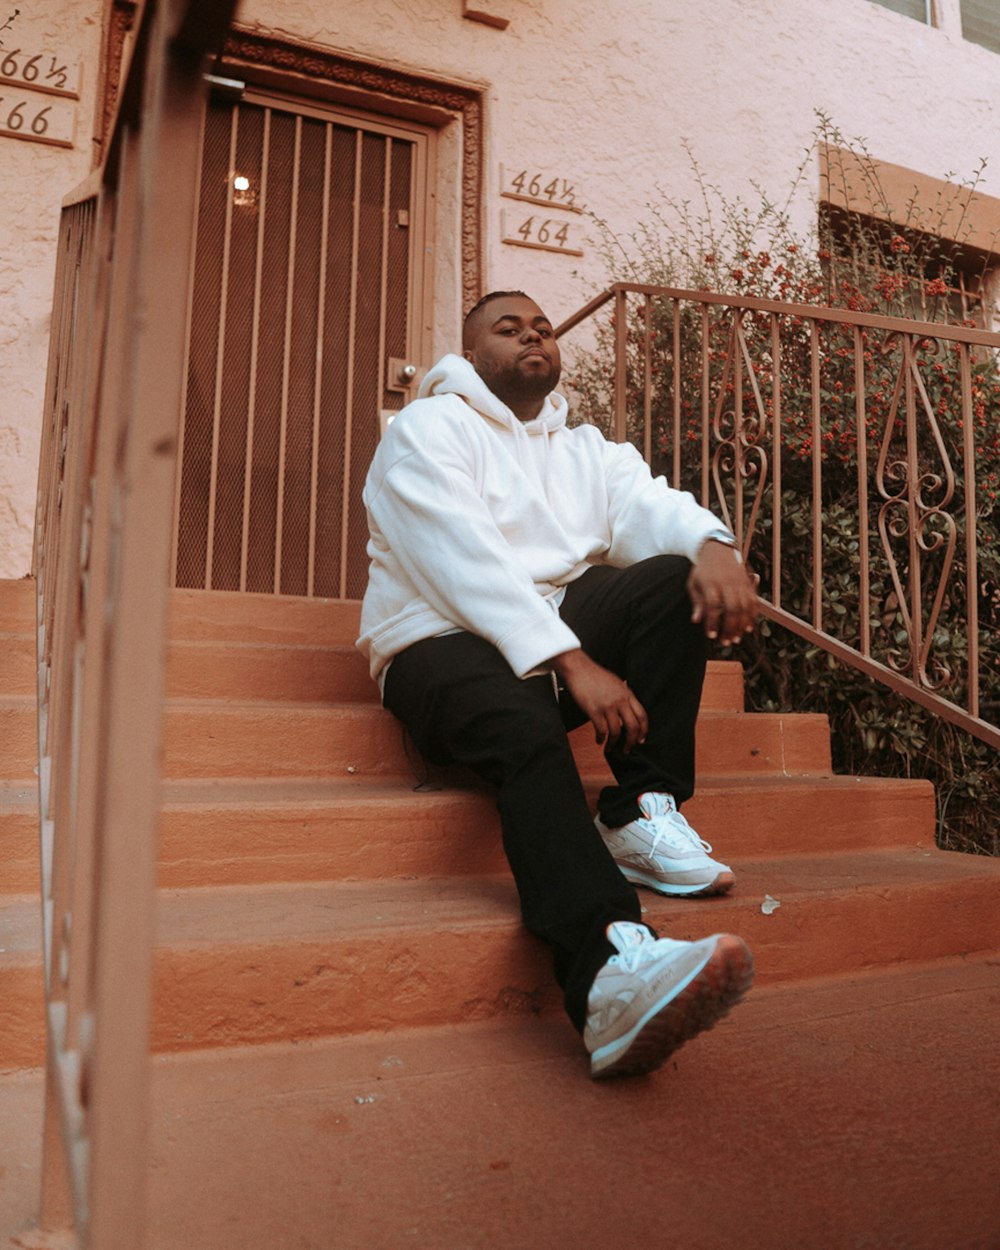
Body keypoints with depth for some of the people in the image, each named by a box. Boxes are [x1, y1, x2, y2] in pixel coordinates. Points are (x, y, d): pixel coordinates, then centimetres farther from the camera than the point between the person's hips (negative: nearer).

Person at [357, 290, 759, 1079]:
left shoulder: (588, 450, 22)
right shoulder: (429, 428, 3)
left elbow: (650, 506, 1)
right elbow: (467, 562, -14)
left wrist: (712, 543, -24)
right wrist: (572, 662, -25)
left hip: (562, 628, 6)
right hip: (444, 642, -5)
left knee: (674, 580, -18)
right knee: (527, 729, -36)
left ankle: (640, 815, -21)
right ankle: (610, 971, -55)